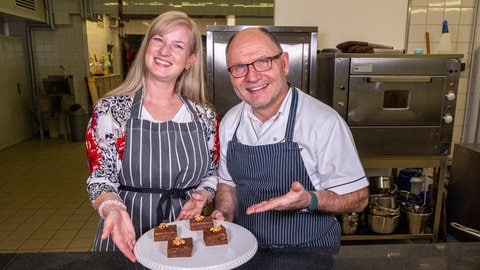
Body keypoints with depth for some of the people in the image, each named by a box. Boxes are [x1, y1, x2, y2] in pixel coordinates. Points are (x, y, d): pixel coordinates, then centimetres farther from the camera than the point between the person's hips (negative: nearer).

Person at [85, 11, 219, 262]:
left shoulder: (205, 116, -3)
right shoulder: (109, 110, -9)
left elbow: (212, 173, 6)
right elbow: (100, 179, -8)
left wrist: (201, 197, -13)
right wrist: (114, 210, -26)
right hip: (128, 239, -1)